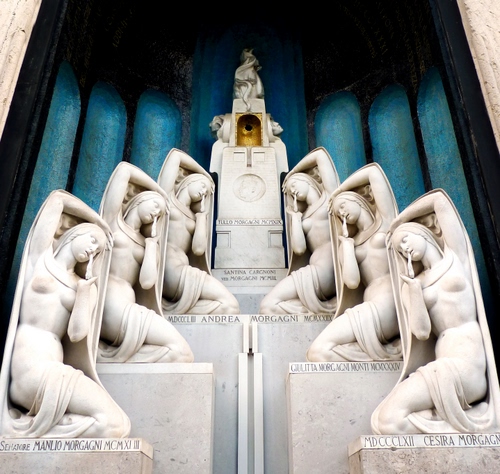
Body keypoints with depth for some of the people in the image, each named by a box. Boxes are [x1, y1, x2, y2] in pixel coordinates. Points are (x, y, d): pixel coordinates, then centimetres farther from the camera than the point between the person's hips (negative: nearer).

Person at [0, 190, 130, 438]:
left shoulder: (85, 284, 19)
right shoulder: (42, 255, 13)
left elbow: (77, 333, 3)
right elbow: (57, 199, 15)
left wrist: (86, 287, 1)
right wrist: (99, 226, 27)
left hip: (54, 364, 6)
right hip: (31, 361, -5)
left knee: (118, 424, -12)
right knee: (113, 423, -19)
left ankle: (30, 429, -5)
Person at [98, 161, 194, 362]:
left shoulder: (148, 242, 23)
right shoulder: (114, 217, 15)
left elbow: (147, 281, 4)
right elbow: (124, 169, 13)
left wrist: (152, 240, 13)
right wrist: (160, 191, 23)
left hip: (127, 307, 6)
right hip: (110, 304, -6)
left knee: (179, 352, -15)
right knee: (180, 351, -16)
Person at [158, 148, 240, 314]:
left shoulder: (194, 216, 25)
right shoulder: (168, 195, 14)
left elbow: (198, 248, 6)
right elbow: (176, 155, 14)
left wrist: (202, 213, 15)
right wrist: (206, 174, 25)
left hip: (181, 268, 6)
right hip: (168, 267, -6)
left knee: (227, 306, -11)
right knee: (229, 304, -15)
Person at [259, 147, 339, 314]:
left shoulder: (329, 194, 15)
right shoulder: (302, 216, 26)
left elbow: (320, 155, 16)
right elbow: (299, 248, 8)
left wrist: (293, 172, 30)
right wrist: (294, 215, 18)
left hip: (329, 268, -6)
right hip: (316, 270, 6)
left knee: (269, 304, -19)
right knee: (271, 305, -16)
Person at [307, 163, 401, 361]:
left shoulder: (384, 219, 16)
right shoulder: (348, 243, 23)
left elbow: (374, 171, 12)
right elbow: (351, 281, 4)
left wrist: (338, 191, 24)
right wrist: (346, 240, 14)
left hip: (391, 302, -6)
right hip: (371, 306, 6)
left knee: (320, 350, -23)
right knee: (319, 352, -20)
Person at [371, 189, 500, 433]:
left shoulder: (454, 256, 12)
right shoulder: (413, 284, 17)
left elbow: (439, 199, 13)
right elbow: (422, 331, 1)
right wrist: (413, 287, -4)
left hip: (469, 359, -4)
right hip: (444, 363, 4)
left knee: (390, 417, -25)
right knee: (385, 420, -22)